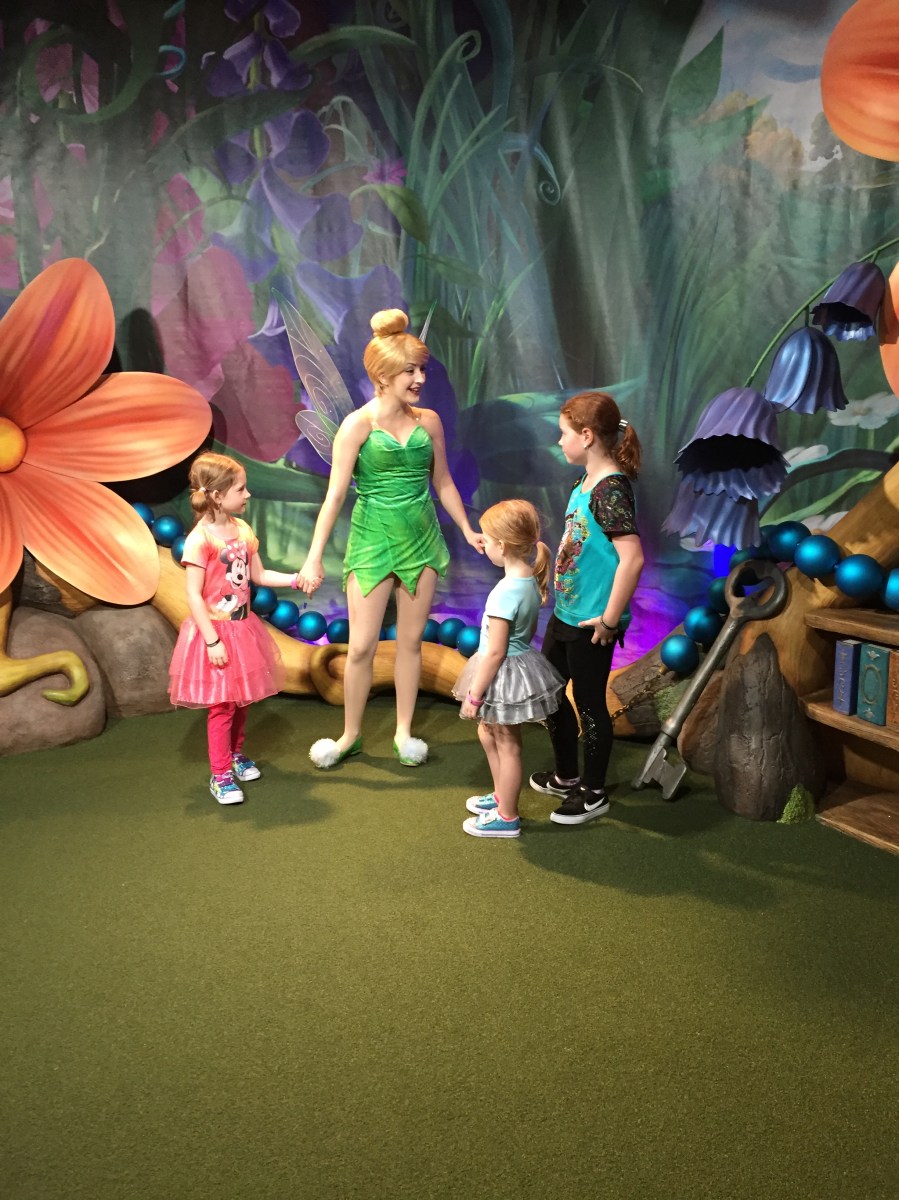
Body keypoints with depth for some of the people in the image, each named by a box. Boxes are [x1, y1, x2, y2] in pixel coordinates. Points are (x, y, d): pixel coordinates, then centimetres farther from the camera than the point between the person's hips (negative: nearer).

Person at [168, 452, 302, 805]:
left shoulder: (243, 529, 3)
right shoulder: (200, 539, -19)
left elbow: (258, 575, 14)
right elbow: (193, 596, -19)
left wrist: (296, 579, 2)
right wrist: (212, 641, -20)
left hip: (243, 627, 7)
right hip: (215, 630, -7)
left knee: (241, 698, 16)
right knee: (222, 704, -1)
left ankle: (236, 754, 36)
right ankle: (220, 774, 12)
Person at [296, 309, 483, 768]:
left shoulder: (429, 421, 1)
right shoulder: (358, 425, -11)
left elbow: (443, 481, 12)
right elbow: (335, 494, -13)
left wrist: (468, 531, 13)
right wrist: (314, 557, -17)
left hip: (421, 540, 4)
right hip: (372, 541, -3)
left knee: (411, 640, 11)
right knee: (362, 646, 1)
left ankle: (404, 731, 26)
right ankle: (350, 735, 21)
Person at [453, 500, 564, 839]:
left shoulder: (505, 593, -28)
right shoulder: (532, 580, -2)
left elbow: (495, 652, -25)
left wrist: (474, 694, -16)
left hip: (505, 673, -9)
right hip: (522, 658, 9)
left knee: (506, 746, 7)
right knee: (488, 732, 26)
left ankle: (507, 818, 24)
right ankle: (501, 796, 42)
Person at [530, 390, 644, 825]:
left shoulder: (610, 489, -22)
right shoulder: (586, 482, 7)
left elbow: (632, 557, -30)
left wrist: (610, 619, -25)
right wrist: (560, 593, 16)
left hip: (590, 623, -10)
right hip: (566, 612, 10)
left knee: (589, 703, 6)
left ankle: (593, 794, 26)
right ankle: (566, 776, 39)